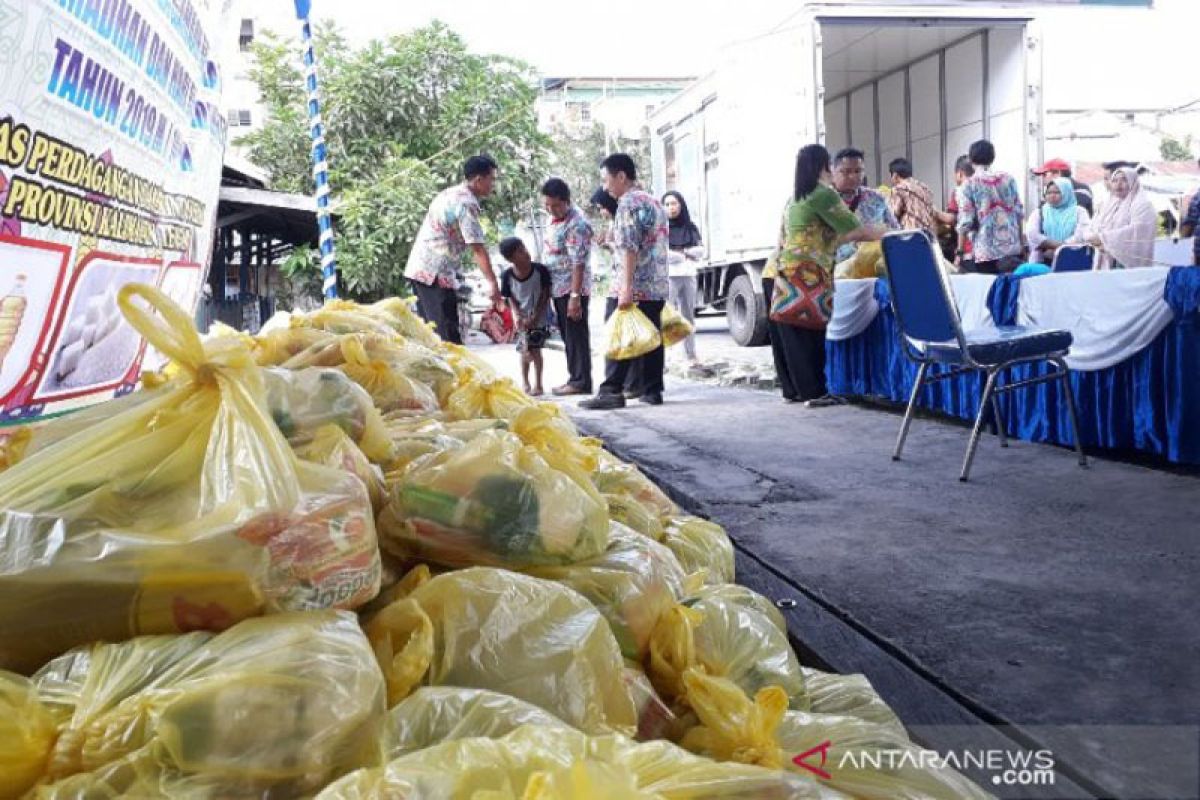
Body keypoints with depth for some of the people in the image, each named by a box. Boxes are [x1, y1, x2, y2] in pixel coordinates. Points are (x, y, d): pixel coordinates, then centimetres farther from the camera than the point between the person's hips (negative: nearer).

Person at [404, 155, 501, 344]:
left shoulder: (449, 194, 17)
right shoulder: (467, 203, -13)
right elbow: (478, 249, -18)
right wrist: (493, 284, -17)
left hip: (419, 268, 10)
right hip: (436, 273, -10)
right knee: (448, 336, -9)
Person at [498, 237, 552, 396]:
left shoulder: (540, 270, -16)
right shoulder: (507, 276, -12)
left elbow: (545, 296, -9)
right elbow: (511, 299, -2)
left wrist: (535, 317, -12)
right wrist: (518, 317, -16)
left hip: (539, 317, -1)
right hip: (522, 318, 1)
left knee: (535, 349, -1)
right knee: (525, 350, 6)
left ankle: (538, 385, 11)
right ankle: (525, 384, 21)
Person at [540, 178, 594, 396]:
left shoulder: (576, 225, -19)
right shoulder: (555, 218, 10)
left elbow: (578, 263, -24)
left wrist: (574, 296, -27)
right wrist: (548, 287, 21)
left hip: (572, 288, -9)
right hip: (558, 288, 9)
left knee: (576, 335, -4)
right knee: (567, 335, 13)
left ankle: (581, 382, 2)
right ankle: (574, 378, 21)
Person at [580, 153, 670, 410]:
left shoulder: (628, 203, -9)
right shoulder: (654, 202, 19)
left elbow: (629, 247, -17)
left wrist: (626, 288, -21)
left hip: (631, 287, -8)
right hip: (657, 286, 8)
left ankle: (611, 391, -8)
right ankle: (652, 391, 9)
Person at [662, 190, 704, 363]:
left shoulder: (691, 228, 12)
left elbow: (701, 252, 5)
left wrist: (678, 252, -7)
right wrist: (685, 255, -8)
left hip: (688, 276, 5)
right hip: (668, 277, -5)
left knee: (688, 315, 10)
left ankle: (691, 354, 17)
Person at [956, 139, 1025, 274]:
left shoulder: (968, 185, -4)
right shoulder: (1008, 179, 8)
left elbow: (965, 222, -8)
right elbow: (1019, 213, 9)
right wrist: (1022, 245, 17)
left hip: (986, 252, -3)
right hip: (1013, 248, 3)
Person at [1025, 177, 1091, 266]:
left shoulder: (1079, 212, 12)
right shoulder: (1039, 212, 15)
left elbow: (1081, 235, -3)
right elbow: (1031, 235, -1)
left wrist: (1056, 250, -14)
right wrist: (1058, 245, -12)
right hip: (1043, 262, 1)